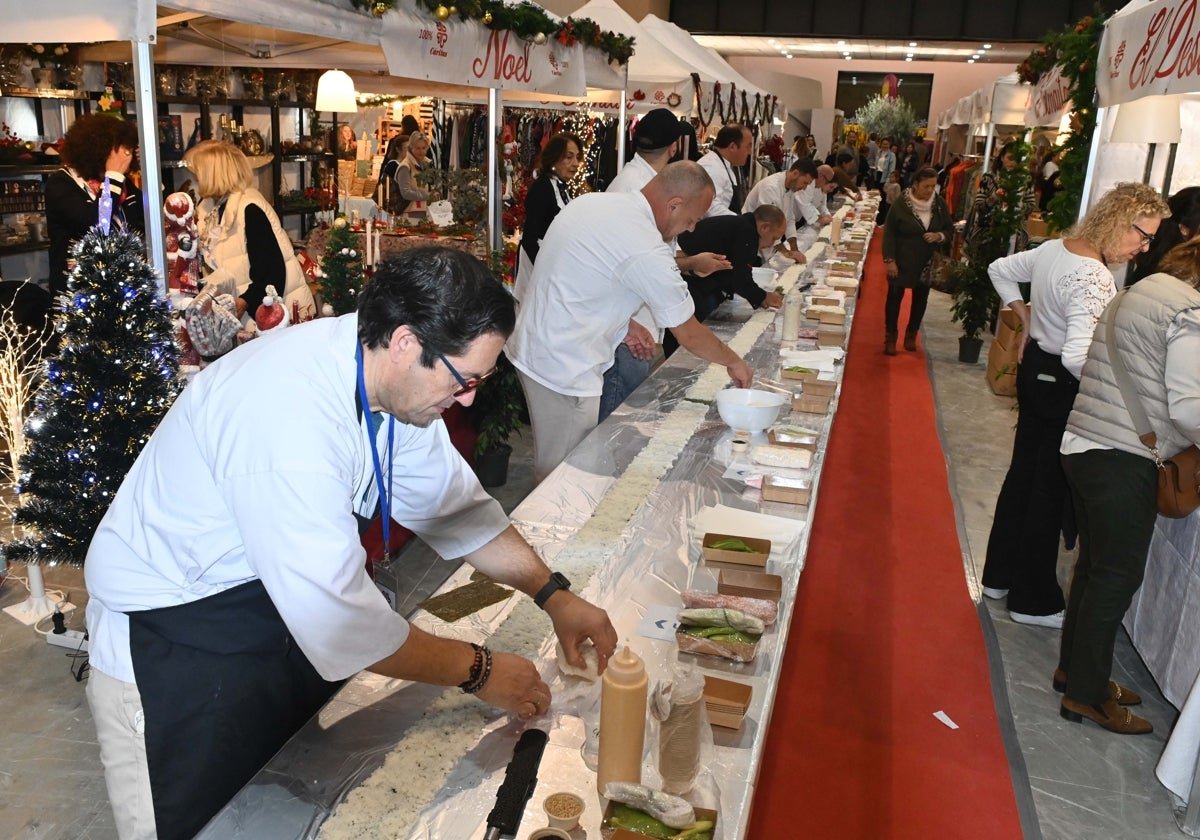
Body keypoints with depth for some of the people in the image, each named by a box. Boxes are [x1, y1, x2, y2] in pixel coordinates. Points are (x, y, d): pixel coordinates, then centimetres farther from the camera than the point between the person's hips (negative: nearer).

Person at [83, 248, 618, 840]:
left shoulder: (385, 371, -10)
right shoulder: (292, 415, -36)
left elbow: (451, 501, 4)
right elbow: (341, 619, -32)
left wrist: (552, 593, -4)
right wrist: (478, 670, -19)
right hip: (168, 642, -7)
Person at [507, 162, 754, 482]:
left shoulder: (592, 201, 4)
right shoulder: (647, 251, -21)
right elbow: (690, 334, -11)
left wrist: (623, 324, 12)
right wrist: (733, 362, 6)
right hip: (564, 370, -9)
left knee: (553, 468, 20)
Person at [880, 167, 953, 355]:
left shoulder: (939, 204, -2)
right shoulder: (901, 204, -12)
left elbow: (950, 229, 7)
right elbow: (889, 233, -10)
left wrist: (939, 236, -15)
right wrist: (889, 260, -14)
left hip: (928, 262, 4)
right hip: (902, 261, -4)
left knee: (920, 298, 12)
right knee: (895, 297, 1)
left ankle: (911, 334, 27)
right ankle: (890, 337, 12)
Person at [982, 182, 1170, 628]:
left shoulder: (1054, 248, 2)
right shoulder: (1094, 278, -25)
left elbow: (1000, 269, 18)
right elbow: (1077, 357, -33)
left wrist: (1027, 317, 17)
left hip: (1035, 371, 9)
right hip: (1064, 388, -9)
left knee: (1023, 474, 19)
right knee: (1051, 491, 3)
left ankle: (1000, 575, 33)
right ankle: (1033, 600, 18)